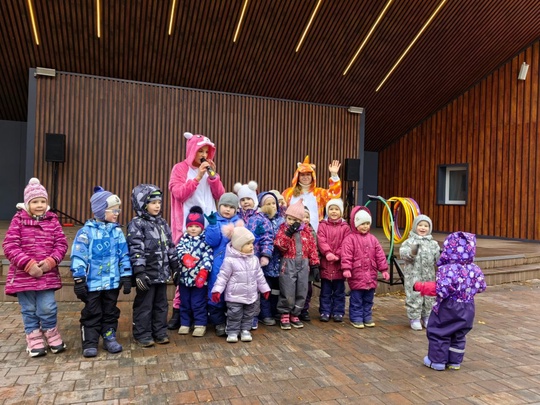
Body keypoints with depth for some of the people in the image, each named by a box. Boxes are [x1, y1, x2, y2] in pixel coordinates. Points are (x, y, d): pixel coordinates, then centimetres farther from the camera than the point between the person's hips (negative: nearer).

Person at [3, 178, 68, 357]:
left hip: (47, 275, 1)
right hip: (23, 275, 0)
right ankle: (35, 341, 26)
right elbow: (9, 246, -10)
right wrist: (28, 264, -19)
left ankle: (53, 337, 23)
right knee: (29, 311, 11)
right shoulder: (18, 220, -4)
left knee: (48, 309, 0)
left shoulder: (52, 220, 2)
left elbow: (61, 244, 1)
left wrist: (51, 261, -16)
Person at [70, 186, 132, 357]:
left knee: (111, 312, 15)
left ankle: (110, 338, 29)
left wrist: (126, 277, 3)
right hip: (92, 282, -3)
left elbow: (124, 255, 5)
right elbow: (78, 256, -10)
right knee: (92, 313, 8)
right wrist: (79, 280, -12)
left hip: (112, 282, 4)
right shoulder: (87, 231, -9)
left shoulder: (117, 231, 3)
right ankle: (90, 343, 19)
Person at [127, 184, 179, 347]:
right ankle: (142, 334, 18)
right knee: (144, 305, 5)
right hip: (147, 274, -7)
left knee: (161, 304, 14)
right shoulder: (136, 224, -11)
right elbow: (136, 250, -17)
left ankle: (160, 332, 26)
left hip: (162, 272, 7)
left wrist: (175, 267, 14)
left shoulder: (162, 223, 11)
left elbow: (170, 246, 15)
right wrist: (139, 272, -23)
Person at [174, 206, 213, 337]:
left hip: (199, 277, -4)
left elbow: (208, 257, -11)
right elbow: (179, 250, -9)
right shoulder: (183, 239, 7)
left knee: (198, 303, 3)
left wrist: (204, 270, -22)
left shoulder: (205, 240, -3)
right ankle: (185, 323, 27)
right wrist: (185, 257, -30)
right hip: (184, 276, 4)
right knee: (184, 303, 15)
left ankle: (200, 325, 16)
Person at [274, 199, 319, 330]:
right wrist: (288, 233, -23)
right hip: (288, 264, -3)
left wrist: (314, 264, 6)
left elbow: (312, 247, 9)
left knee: (301, 291, 8)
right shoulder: (283, 229, -1)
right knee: (287, 291, -2)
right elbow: (280, 245, -15)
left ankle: (295, 314, 23)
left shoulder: (306, 231, 6)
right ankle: (284, 315, 14)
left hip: (303, 264, 4)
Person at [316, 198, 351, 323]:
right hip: (325, 263, 0)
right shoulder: (322, 225, 3)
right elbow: (321, 241, -9)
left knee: (339, 291, 10)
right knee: (325, 291, 9)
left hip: (339, 263, 0)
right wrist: (328, 253, -24)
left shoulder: (345, 227, 3)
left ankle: (338, 312, 20)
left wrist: (338, 255, -17)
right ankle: (325, 312, 18)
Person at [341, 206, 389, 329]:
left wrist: (384, 269, 9)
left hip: (371, 275, 6)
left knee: (368, 299, 15)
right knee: (356, 299, 3)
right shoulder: (350, 238, -9)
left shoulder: (372, 239, 10)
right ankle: (356, 318, 15)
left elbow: (379, 255, 11)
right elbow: (346, 255, -15)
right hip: (357, 275, -5)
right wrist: (346, 269, -24)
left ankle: (367, 317, 28)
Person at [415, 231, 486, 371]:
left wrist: (420, 286, -20)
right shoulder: (475, 270, -5)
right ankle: (455, 361, 29)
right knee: (459, 336, 20)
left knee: (438, 334, 11)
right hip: (467, 309, 6)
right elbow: (481, 287, 7)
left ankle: (438, 361, 19)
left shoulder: (446, 270, -26)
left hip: (447, 309, -6)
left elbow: (440, 290, -29)